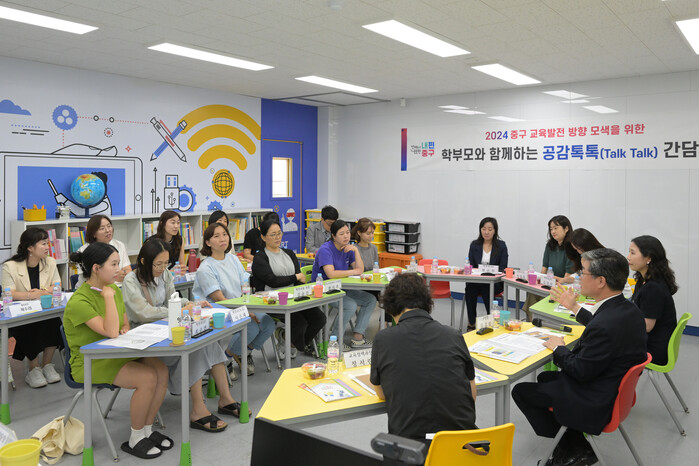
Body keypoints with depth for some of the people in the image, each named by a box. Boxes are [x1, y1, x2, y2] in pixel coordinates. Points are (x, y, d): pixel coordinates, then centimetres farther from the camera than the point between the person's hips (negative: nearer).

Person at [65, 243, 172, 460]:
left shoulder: (113, 289, 4)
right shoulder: (79, 302, -20)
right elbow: (111, 332, -29)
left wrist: (126, 330, -7)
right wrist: (108, 296, -25)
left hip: (116, 354, 7)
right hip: (90, 363, -7)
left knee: (161, 370, -16)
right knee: (148, 377, -26)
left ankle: (147, 430, 1)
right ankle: (135, 440, -6)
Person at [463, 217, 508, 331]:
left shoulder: (501, 246, 5)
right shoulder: (474, 245, 11)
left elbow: (503, 268, 0)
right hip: (476, 280, 2)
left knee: (485, 288, -35)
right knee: (469, 287, -32)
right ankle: (471, 323, -24)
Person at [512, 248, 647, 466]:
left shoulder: (605, 325, -34)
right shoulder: (629, 309, -4)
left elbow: (581, 372, -23)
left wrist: (558, 348, -6)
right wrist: (576, 309, 27)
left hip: (596, 403, -10)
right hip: (616, 389, 10)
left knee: (520, 391, 2)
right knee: (545, 377, 26)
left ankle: (577, 448, 15)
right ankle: (573, 446, 23)